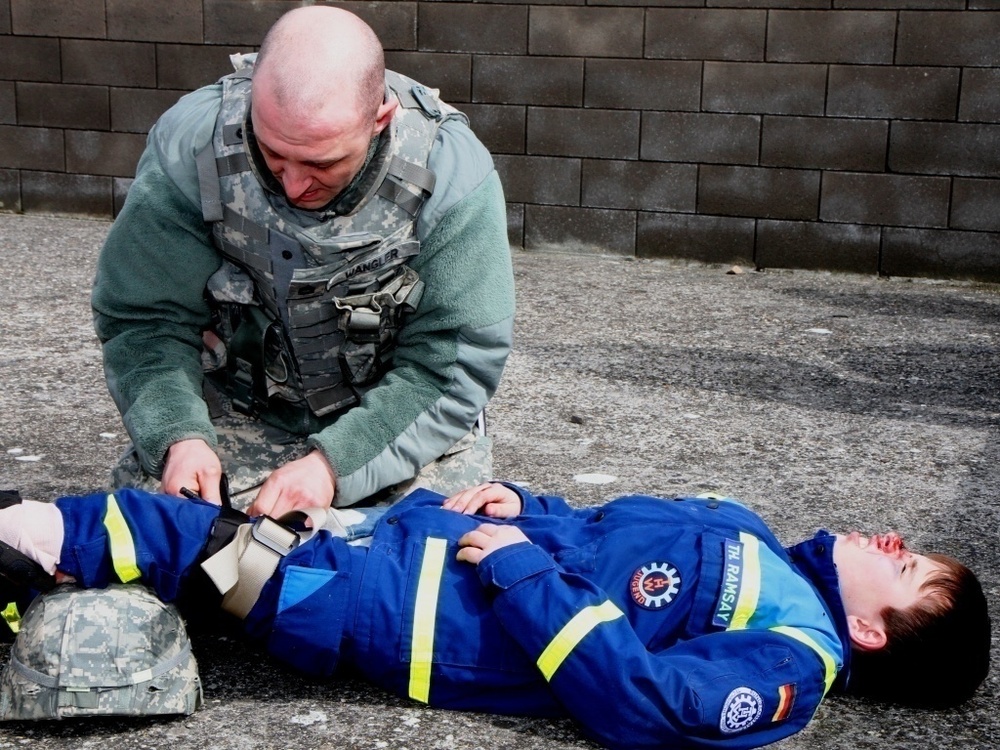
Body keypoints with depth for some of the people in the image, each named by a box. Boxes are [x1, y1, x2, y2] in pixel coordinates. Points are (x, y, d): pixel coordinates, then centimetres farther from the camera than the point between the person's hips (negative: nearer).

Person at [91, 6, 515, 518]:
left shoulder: (451, 174, -24)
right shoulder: (189, 145, -21)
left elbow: (454, 366, -20)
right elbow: (143, 321, -12)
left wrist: (335, 464, -31)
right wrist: (178, 434, -30)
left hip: (398, 419, 0)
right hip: (239, 415, 1)